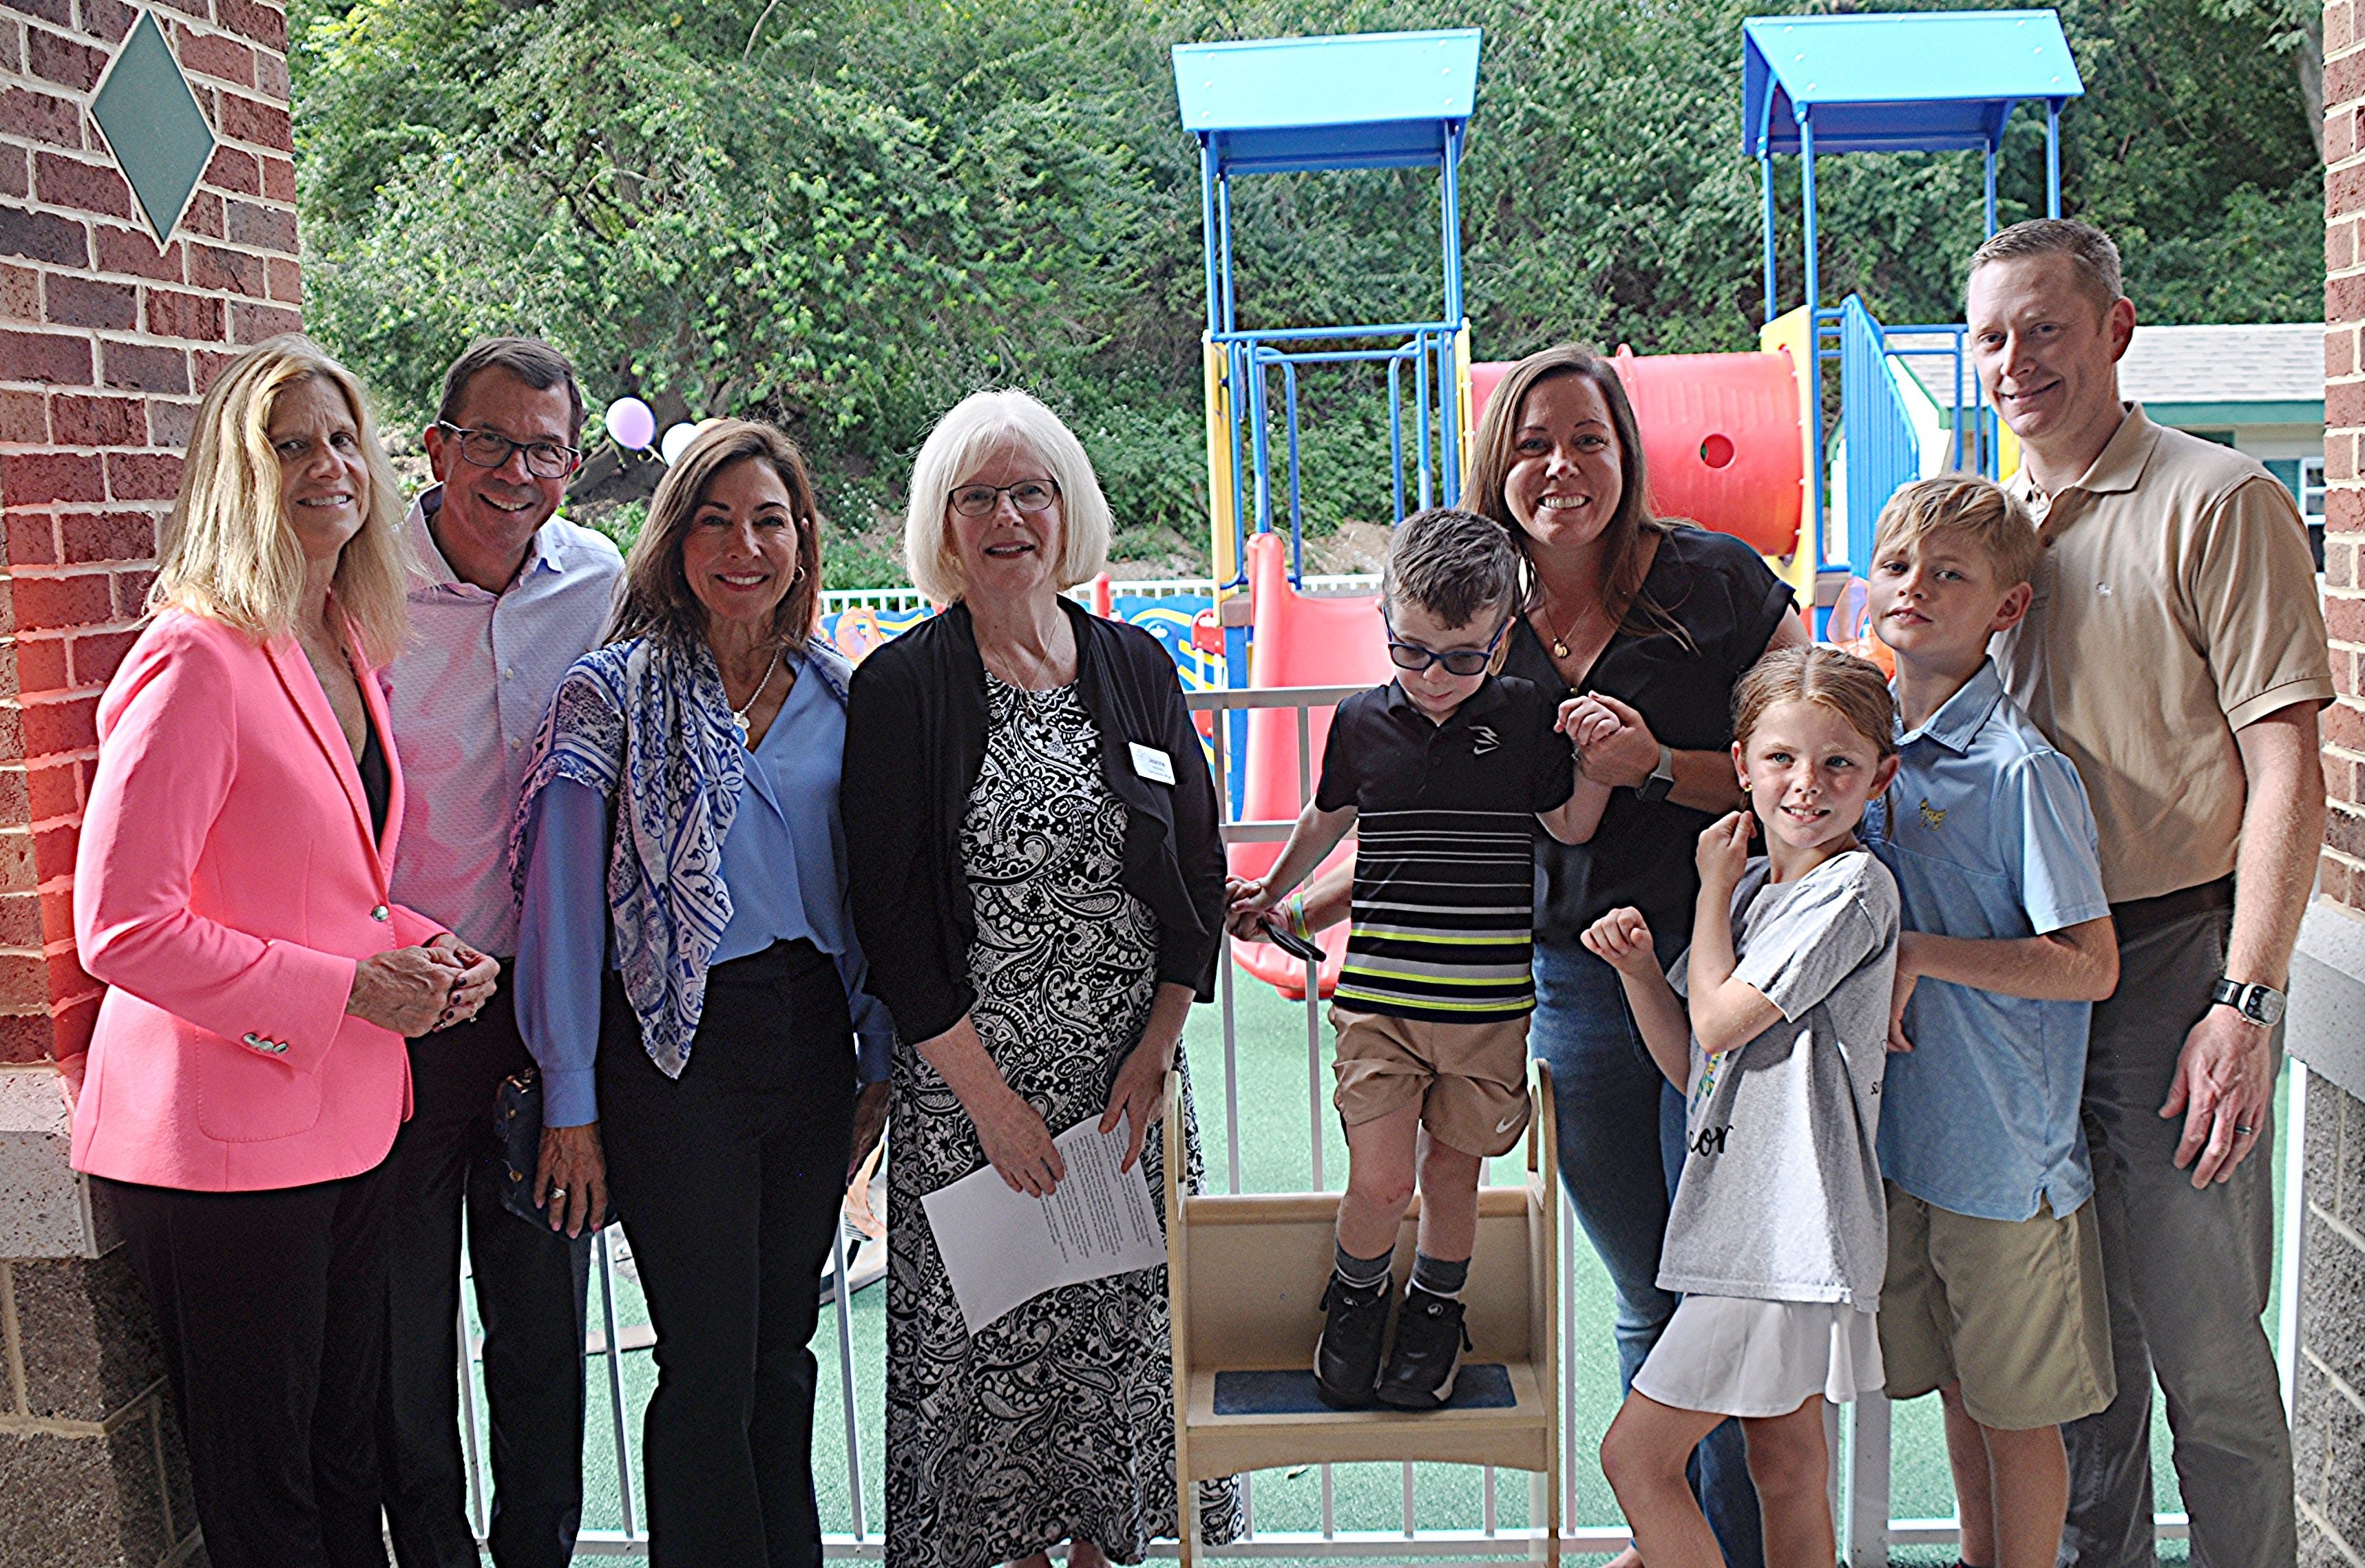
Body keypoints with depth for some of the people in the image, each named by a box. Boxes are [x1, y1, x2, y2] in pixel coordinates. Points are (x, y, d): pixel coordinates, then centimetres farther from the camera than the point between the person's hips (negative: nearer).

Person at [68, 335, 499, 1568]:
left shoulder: (347, 646, 10)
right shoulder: (196, 659, -16)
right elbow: (122, 928, -19)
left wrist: (421, 953, 4)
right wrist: (347, 988, -17)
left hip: (348, 1119, 8)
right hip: (221, 1141, -8)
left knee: (345, 1457, 18)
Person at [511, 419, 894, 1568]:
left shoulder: (837, 695, 7)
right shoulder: (612, 693, -5)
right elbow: (564, 906, -6)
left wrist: (880, 1063, 9)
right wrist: (570, 1101, -8)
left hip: (814, 1041, 4)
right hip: (677, 1052, -4)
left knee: (784, 1349, 15)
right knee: (711, 1366, 1)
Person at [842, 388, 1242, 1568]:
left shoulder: (1136, 669, 6)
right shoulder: (901, 689, -4)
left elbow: (1201, 872, 7)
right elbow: (889, 911, -8)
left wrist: (1154, 1052, -3)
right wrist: (988, 1093, -11)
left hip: (1130, 1072, 3)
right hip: (969, 1078, -3)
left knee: (1128, 1323, 8)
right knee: (989, 1334, 3)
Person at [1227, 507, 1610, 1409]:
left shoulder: (1523, 719, -3)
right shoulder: (1362, 722, 0)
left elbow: (1571, 827, 8)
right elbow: (1329, 817, 20)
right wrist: (1271, 893, 33)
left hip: (1490, 1000, 0)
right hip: (1377, 995, 0)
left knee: (1451, 1169, 11)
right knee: (1381, 1179, -5)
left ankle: (1436, 1309, 37)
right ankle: (1354, 1297, 25)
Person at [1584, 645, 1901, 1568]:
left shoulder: (1853, 886, -14)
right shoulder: (1755, 888, 12)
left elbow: (1721, 1021, -17)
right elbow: (1693, 1065, 15)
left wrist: (1714, 888, -4)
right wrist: (1636, 966, -1)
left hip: (1786, 1238, -8)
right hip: (1750, 1221, 8)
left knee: (1635, 1456, -3)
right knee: (1784, 1458, 17)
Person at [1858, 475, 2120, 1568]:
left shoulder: (2021, 769, -17)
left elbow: (2089, 966, -18)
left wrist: (1917, 957, -21)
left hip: (2004, 1143, -6)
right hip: (1902, 1125, 6)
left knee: (2017, 1407, 9)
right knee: (1956, 1387, 20)